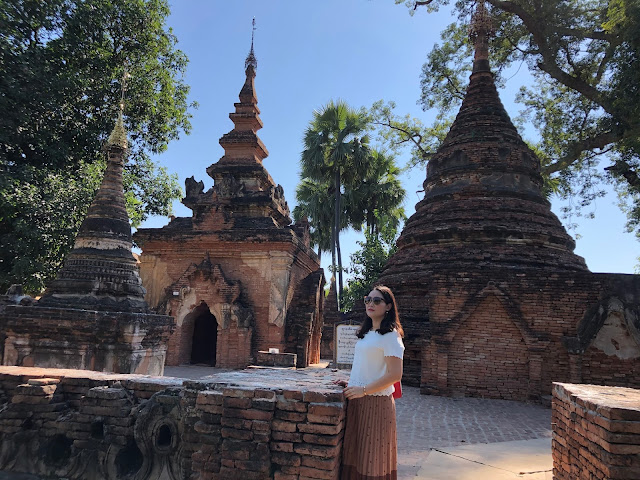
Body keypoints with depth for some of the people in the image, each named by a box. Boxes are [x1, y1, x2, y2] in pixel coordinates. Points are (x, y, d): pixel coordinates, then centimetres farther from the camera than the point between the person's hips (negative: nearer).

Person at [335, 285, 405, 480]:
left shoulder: (390, 335, -12)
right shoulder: (366, 333, 13)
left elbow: (394, 375, -18)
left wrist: (363, 390, -17)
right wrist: (351, 383, 7)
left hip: (376, 402, -7)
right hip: (357, 400, 7)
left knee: (374, 458, 3)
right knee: (355, 454, 13)